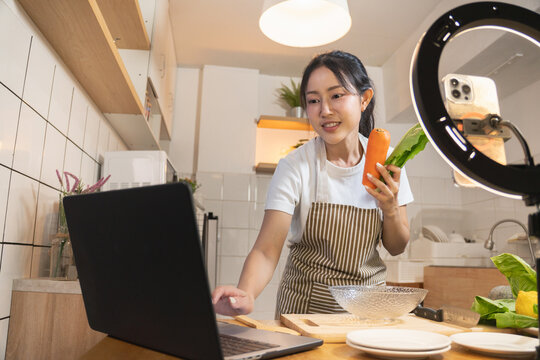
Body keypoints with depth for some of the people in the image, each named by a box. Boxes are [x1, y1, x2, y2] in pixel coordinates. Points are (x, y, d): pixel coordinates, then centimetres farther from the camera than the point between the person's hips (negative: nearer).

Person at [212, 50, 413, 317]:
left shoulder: (386, 161, -3)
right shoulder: (294, 167, -13)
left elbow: (396, 247, 4)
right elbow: (266, 250, -20)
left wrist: (390, 209, -15)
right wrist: (246, 295, -40)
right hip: (305, 305, -2)